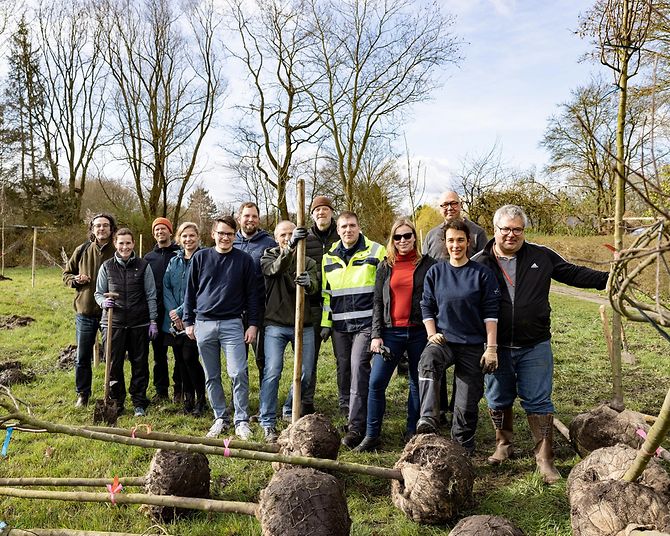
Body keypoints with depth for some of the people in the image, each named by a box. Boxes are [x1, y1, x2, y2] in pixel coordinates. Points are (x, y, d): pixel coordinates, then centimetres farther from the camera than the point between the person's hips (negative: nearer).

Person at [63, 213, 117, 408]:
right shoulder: (82, 251, 3)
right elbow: (66, 274, 14)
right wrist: (75, 280, -8)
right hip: (85, 311, 2)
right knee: (82, 357, 11)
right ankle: (82, 395, 26)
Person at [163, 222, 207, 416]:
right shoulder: (174, 261, 14)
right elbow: (166, 287, 7)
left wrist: (181, 311, -15)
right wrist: (172, 311, -8)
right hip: (173, 321, 6)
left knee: (189, 357, -9)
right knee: (180, 360, 9)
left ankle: (201, 400, 7)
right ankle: (188, 399, 22)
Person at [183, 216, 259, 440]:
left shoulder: (244, 260, 2)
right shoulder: (200, 257, 6)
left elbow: (252, 294, 3)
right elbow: (190, 291, 10)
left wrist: (253, 324, -2)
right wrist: (188, 321, 6)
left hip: (232, 324, -2)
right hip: (204, 324, 2)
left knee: (238, 374, -9)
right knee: (211, 377, 9)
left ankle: (241, 420, 3)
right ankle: (220, 417, 21)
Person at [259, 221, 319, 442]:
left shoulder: (308, 262, 9)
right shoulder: (268, 258, 5)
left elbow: (314, 287, -11)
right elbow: (277, 268, -21)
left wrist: (308, 283, -37)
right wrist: (290, 247, -40)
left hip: (304, 325, 3)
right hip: (275, 325, -2)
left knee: (306, 372, 5)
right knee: (272, 372, -10)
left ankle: (290, 410, 28)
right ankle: (268, 423, -2)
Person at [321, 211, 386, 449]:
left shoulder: (376, 251, 0)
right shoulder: (328, 257, 13)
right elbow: (326, 292, 18)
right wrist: (325, 322, 11)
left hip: (366, 322, -5)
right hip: (339, 325, 5)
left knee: (359, 367, -14)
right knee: (343, 370, 10)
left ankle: (357, 426, -11)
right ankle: (348, 413, 25)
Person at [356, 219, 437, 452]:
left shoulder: (428, 264, 3)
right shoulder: (385, 266, 9)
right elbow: (377, 302, 8)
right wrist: (376, 335, 0)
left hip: (419, 332, -1)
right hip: (391, 332, 2)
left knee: (417, 384, 8)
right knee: (376, 382, -5)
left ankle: (412, 433, 22)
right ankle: (372, 435, 5)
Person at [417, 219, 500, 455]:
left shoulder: (482, 274, -2)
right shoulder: (435, 272, 6)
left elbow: (491, 313, -3)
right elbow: (427, 307, 10)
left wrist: (491, 348, -8)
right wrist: (432, 334, -5)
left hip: (473, 345, -1)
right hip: (443, 340, 1)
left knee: (468, 402, 3)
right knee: (427, 362, -34)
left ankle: (463, 449, 24)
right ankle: (428, 419, -41)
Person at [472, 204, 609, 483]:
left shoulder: (541, 256, 1)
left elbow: (572, 273, 11)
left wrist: (606, 278, 1)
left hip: (535, 347, 0)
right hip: (497, 347, 1)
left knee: (538, 402, 3)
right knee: (498, 402, 15)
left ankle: (545, 458, 15)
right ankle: (503, 445, 38)